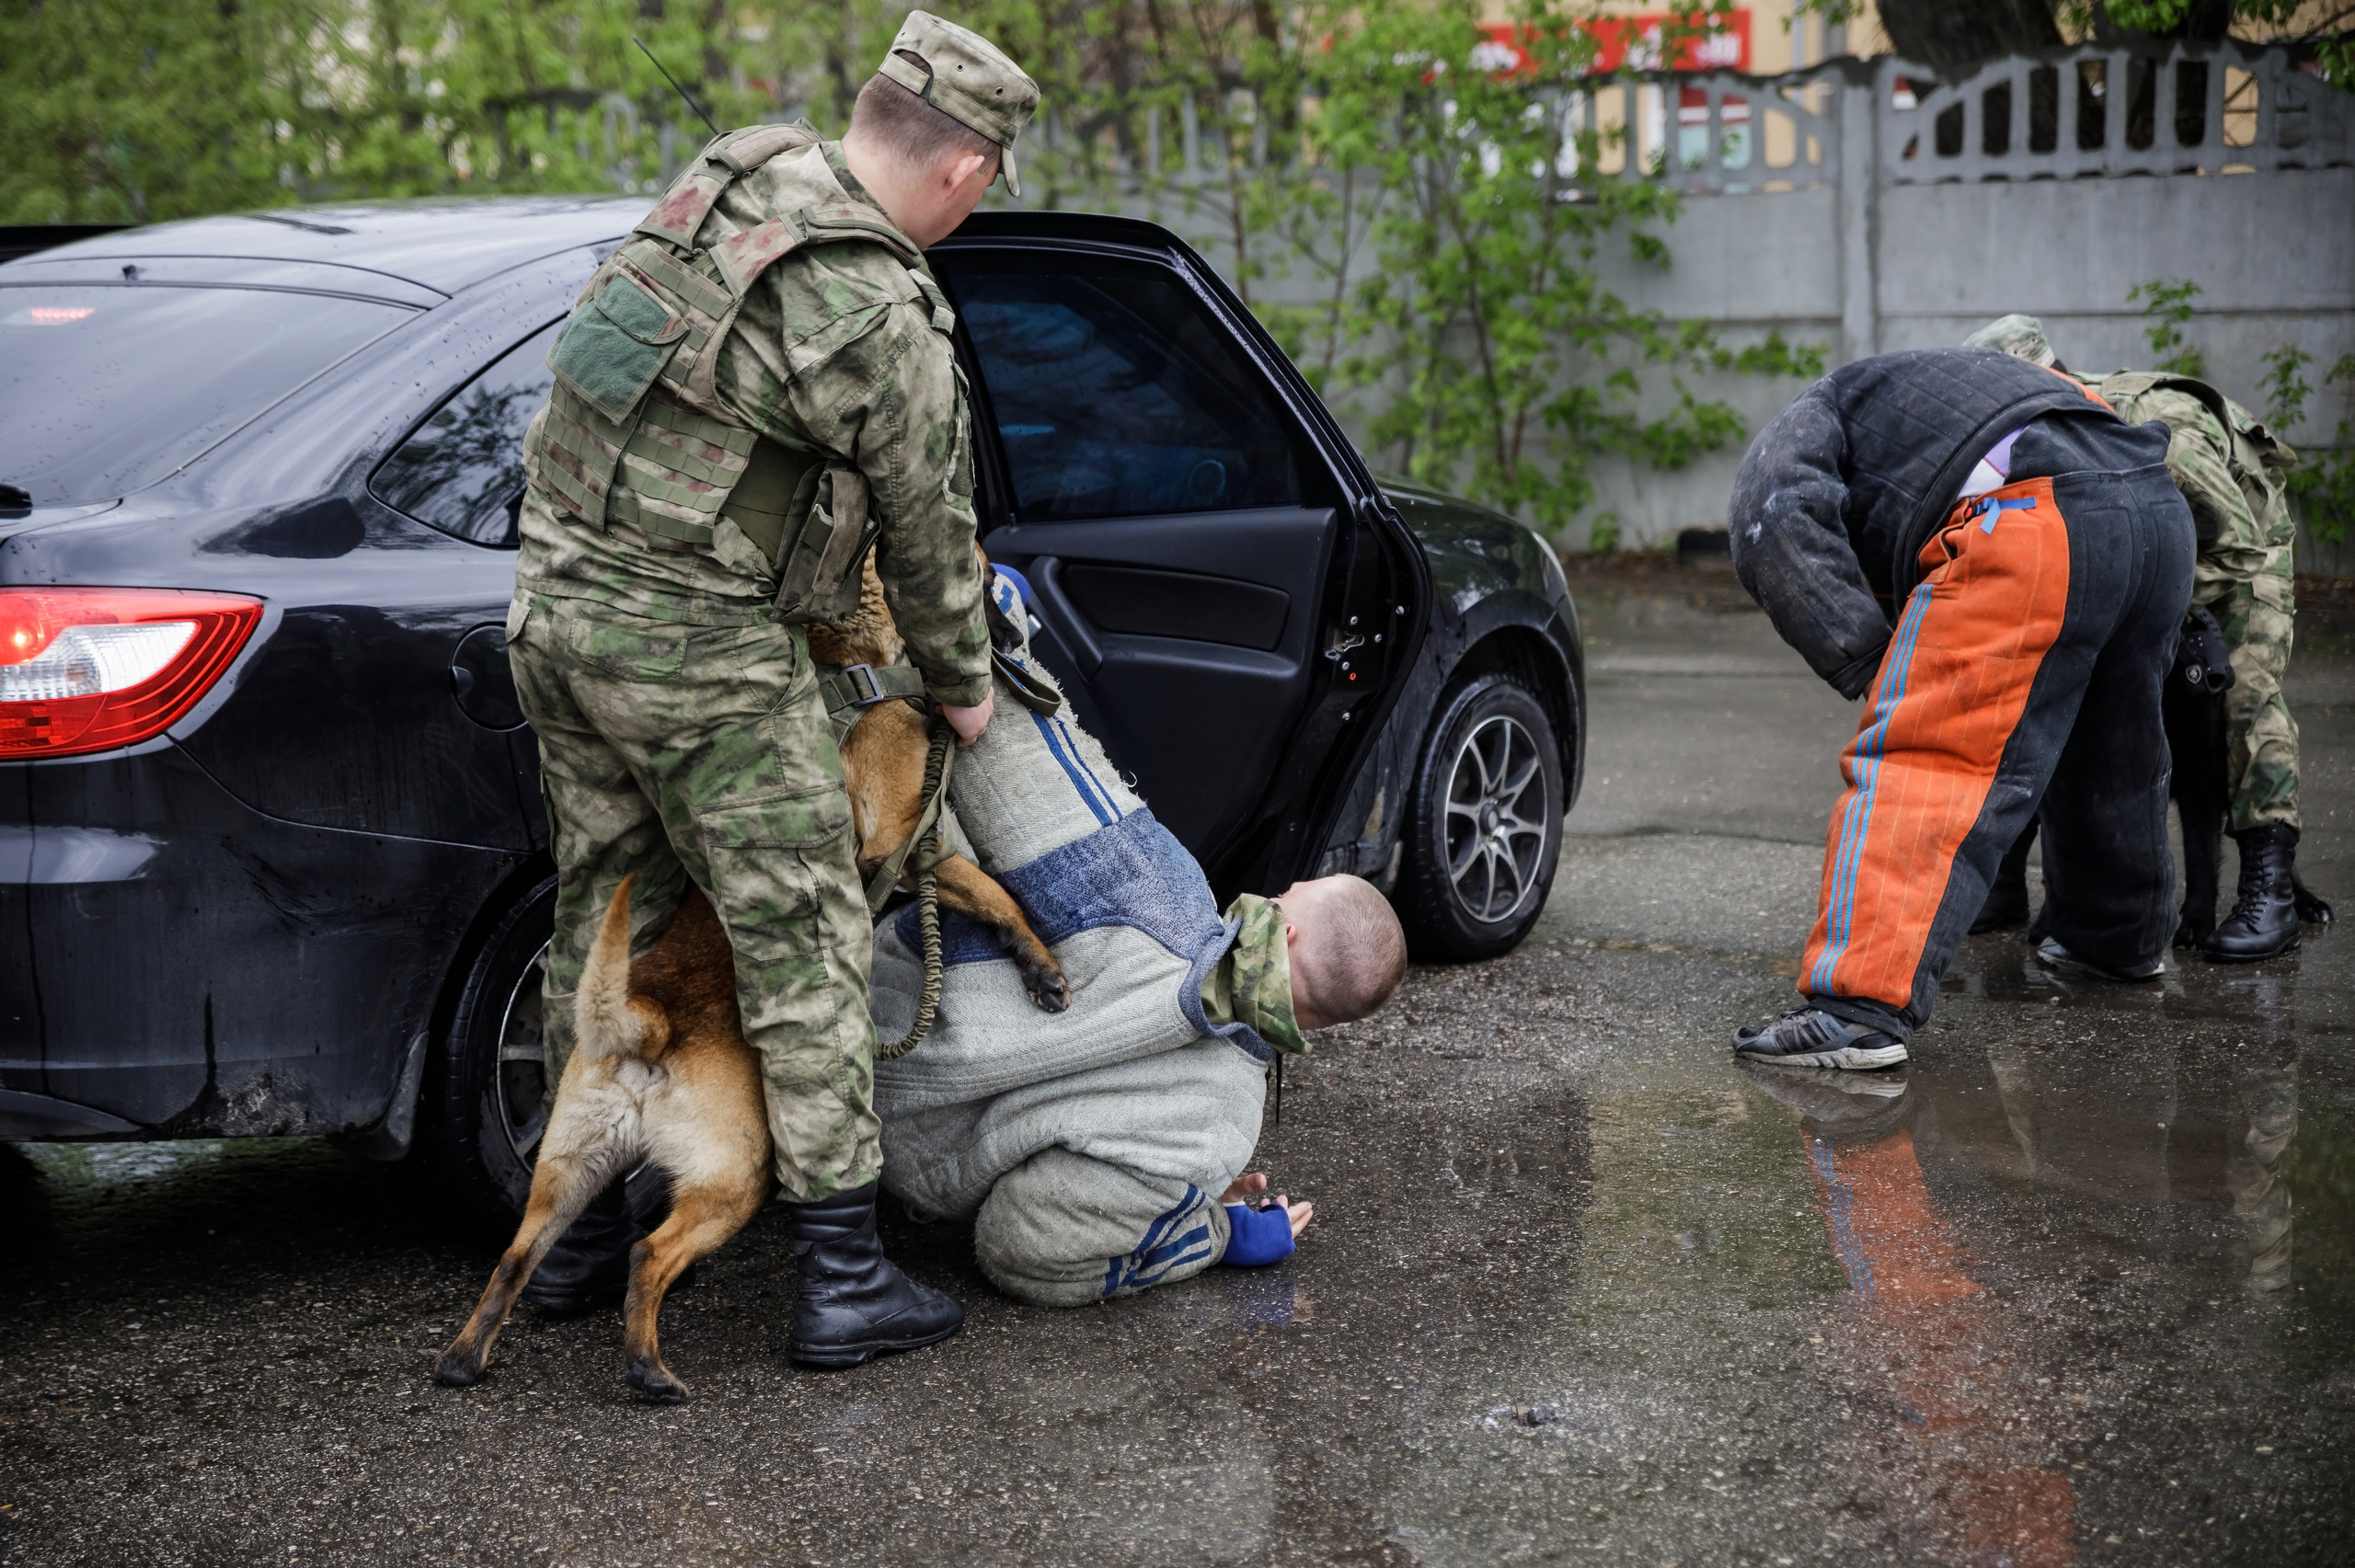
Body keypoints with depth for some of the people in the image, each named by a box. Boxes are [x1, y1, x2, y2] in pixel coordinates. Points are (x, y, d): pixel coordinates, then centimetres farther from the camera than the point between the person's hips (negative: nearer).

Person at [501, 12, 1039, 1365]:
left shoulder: (741, 173, 5)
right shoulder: (887, 328, -18)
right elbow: (928, 536, -5)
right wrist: (964, 685, 13)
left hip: (557, 592, 8)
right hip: (696, 644, -8)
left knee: (607, 919, 18)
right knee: (802, 945, 1)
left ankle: (581, 1231, 28)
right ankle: (845, 1276, 6)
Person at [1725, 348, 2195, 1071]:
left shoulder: (1797, 423, 21)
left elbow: (1781, 522, -2)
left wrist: (1870, 668, -3)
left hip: (2033, 525, -8)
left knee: (1922, 763, -10)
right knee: (2106, 752, 28)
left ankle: (1862, 1007, -21)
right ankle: (2123, 938, 48)